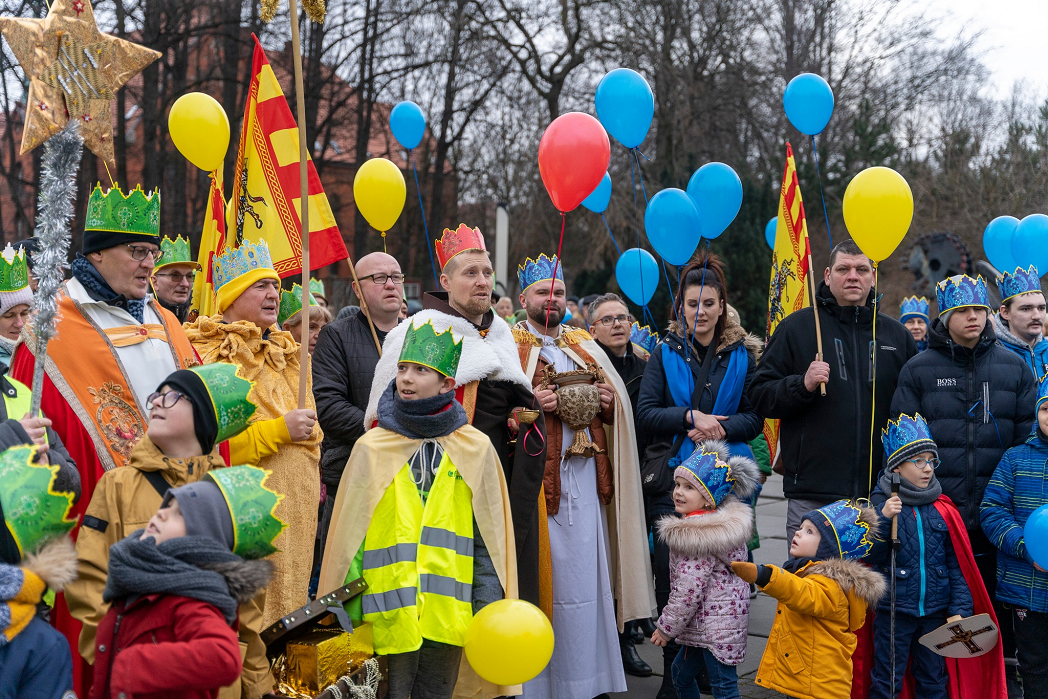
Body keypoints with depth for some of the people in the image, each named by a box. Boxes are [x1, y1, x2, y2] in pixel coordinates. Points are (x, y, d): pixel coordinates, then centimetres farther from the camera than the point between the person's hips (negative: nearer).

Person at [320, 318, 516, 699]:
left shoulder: (476, 450, 4)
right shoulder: (372, 447, 1)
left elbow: (490, 540, 7)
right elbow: (346, 536, 4)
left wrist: (489, 611, 2)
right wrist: (345, 614, 2)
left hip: (448, 612, 1)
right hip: (387, 616, -1)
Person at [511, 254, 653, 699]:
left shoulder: (585, 349, 19)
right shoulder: (509, 346, 3)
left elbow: (616, 415, 22)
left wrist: (609, 404, 0)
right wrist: (532, 405, -18)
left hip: (585, 479, 5)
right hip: (536, 479, -5)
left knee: (585, 575, 5)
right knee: (542, 576, -4)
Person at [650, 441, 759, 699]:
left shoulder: (695, 537, -24)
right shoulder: (723, 521, 5)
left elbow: (689, 591, -23)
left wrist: (666, 627, -9)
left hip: (716, 625, -10)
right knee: (681, 672, 23)